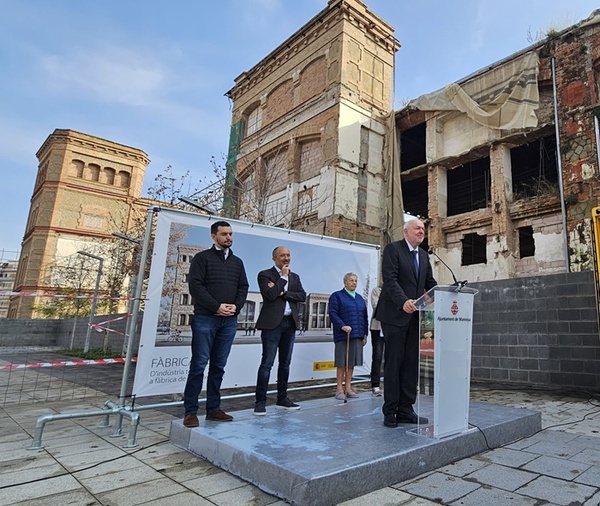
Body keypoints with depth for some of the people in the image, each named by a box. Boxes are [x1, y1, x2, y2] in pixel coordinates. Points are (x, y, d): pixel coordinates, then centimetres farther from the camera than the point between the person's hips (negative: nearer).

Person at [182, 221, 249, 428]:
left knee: (218, 366, 9)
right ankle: (190, 411, 7)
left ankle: (213, 409, 17)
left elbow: (243, 288, 13)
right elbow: (195, 286, -8)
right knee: (199, 365, -2)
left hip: (229, 320, 5)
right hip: (205, 319, -5)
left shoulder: (237, 262, 16)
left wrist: (236, 306, -5)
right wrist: (217, 306, -14)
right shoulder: (202, 258, 1)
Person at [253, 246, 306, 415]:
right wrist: (283, 277, -8)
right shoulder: (265, 275, -1)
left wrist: (282, 293, -10)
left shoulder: (294, 277, 16)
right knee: (267, 363, -5)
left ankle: (282, 398, 23)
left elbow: (302, 296, 2)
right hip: (272, 323, -6)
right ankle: (260, 401, 4)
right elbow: (270, 295, -16)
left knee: (285, 363, 12)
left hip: (290, 323, 6)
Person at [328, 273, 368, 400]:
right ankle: (340, 389, 7)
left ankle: (348, 388, 16)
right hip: (342, 336, -5)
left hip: (357, 336, 5)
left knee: (352, 362, 8)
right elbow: (332, 313, -9)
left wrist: (365, 334, 13)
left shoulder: (359, 298, 18)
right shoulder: (337, 296, 0)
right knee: (342, 362, -1)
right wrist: (342, 326, -21)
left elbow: (364, 317, 19)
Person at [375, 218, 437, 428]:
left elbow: (430, 283, 13)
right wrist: (403, 301, -31)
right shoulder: (393, 249, -5)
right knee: (393, 362, 0)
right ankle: (390, 412, 10)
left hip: (415, 316, 6)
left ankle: (406, 410, 15)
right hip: (395, 315, -6)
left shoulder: (424, 255, 17)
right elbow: (390, 279, -16)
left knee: (411, 363, 6)